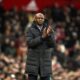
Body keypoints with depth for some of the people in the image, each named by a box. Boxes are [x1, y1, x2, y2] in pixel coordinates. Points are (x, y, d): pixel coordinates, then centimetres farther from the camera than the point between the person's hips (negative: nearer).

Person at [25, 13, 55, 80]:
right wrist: (42, 37, -20)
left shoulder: (48, 29, 6)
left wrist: (49, 35, -20)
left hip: (45, 61, 2)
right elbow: (30, 43, -12)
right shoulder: (30, 30, 1)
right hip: (33, 61, -2)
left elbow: (52, 44, -2)